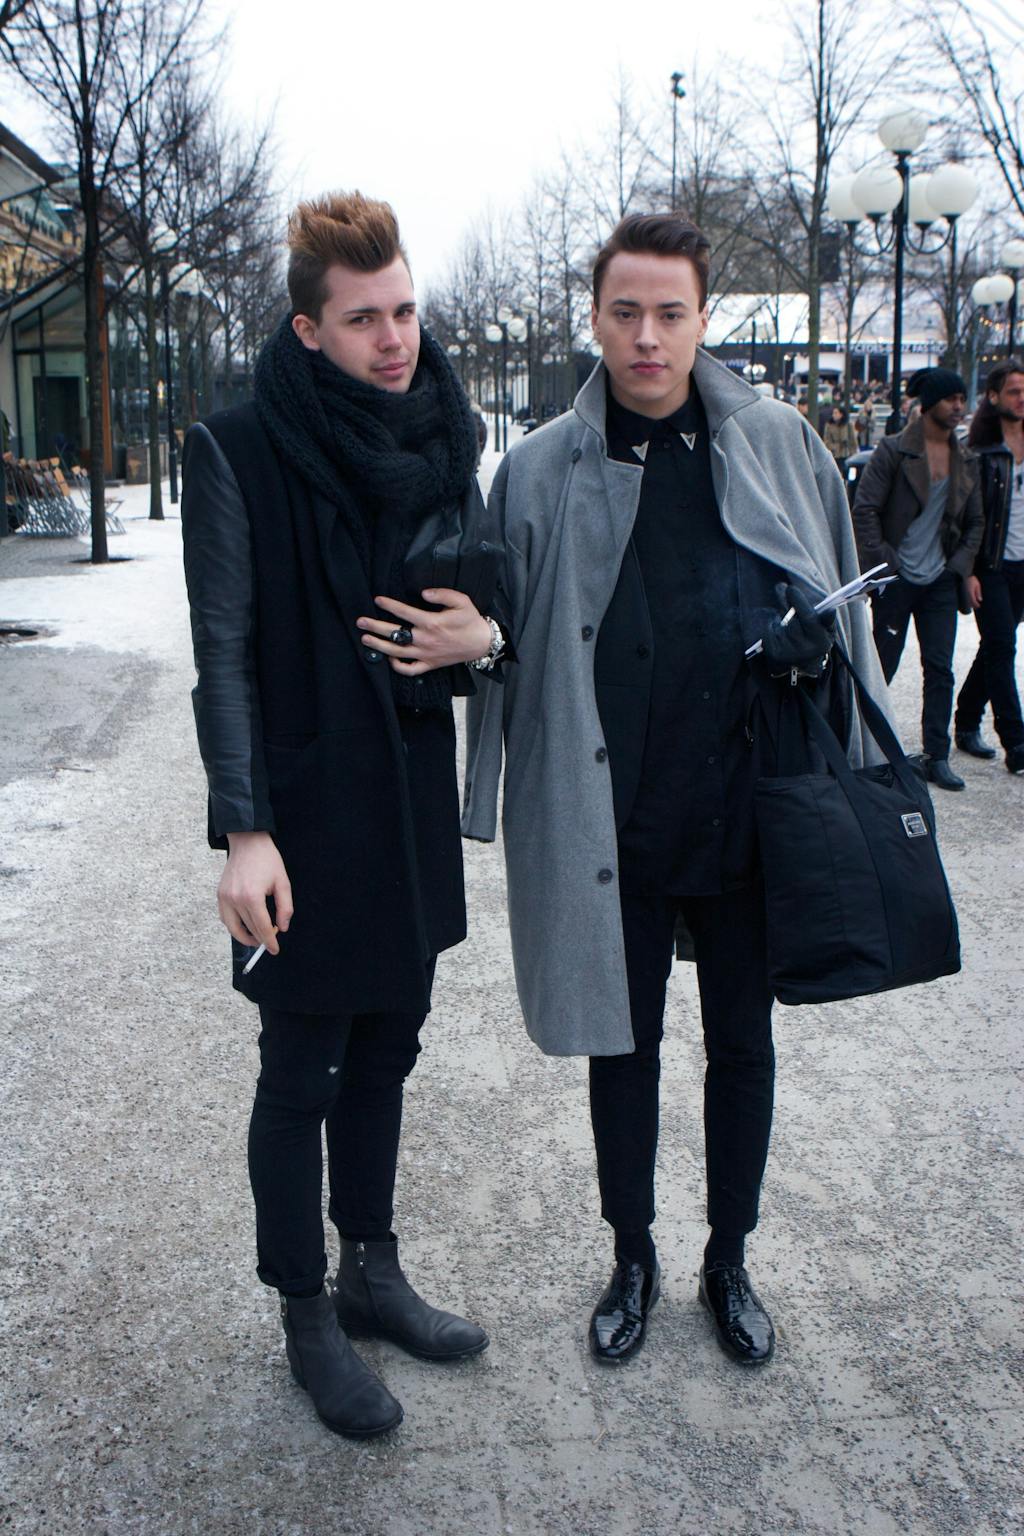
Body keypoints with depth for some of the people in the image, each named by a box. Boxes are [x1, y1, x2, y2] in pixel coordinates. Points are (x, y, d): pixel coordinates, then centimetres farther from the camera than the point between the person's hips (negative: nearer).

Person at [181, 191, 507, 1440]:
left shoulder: (441, 437, 6)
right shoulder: (241, 451, -11)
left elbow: (483, 590, 16)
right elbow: (223, 654, -13)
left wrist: (483, 638, -8)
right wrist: (243, 830, -19)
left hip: (414, 802, 6)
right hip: (304, 814, -6)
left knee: (385, 1047, 18)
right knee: (300, 1071, 7)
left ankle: (373, 1272, 36)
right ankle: (305, 1314, 26)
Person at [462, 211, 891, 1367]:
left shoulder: (780, 447, 1)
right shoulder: (541, 471, -3)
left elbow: (841, 609, 9)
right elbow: (507, 646, 1)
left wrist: (851, 778, 7)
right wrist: (494, 807, 0)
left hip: (751, 813, 2)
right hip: (609, 826, -1)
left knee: (743, 1045, 15)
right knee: (621, 1045, 13)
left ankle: (729, 1263, 36)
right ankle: (632, 1262, 35)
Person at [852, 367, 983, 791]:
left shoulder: (966, 462, 9)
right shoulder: (894, 451, -7)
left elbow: (974, 522, 16)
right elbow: (864, 511, -10)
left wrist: (964, 569, 3)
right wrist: (883, 563, -15)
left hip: (940, 581, 5)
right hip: (896, 580, -5)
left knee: (940, 670, 3)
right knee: (882, 667, 4)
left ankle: (937, 757, 10)